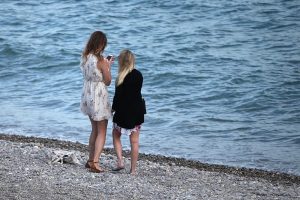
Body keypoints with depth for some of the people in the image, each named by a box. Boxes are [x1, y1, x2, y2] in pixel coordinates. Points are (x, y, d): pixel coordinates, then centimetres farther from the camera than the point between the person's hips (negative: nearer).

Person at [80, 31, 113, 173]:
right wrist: (108, 66, 1)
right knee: (102, 132, 2)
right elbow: (107, 81, -12)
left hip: (87, 95, 7)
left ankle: (91, 160, 26)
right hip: (99, 97, -7)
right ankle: (95, 162, -8)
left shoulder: (84, 58, 0)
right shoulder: (101, 60, -20)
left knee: (95, 129, 22)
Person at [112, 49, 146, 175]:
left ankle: (120, 161, 4)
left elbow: (118, 95, -13)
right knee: (134, 141, 8)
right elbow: (136, 92, 6)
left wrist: (113, 108, 1)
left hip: (123, 111, -5)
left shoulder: (122, 77, -16)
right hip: (137, 111, 5)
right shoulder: (138, 75, 0)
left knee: (116, 136, 17)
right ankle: (133, 169, 11)